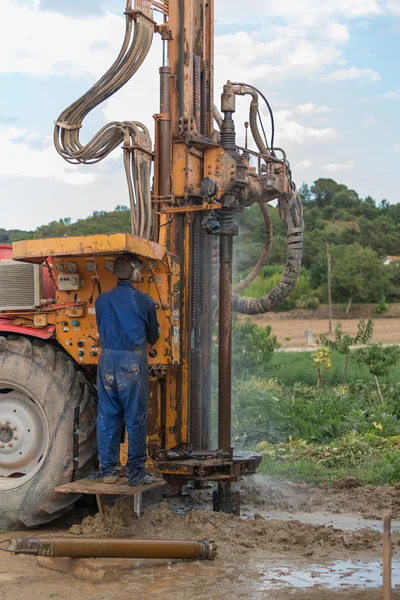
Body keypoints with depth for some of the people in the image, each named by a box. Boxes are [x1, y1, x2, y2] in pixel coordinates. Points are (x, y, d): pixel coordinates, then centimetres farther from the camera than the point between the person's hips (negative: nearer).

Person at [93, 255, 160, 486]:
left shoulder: (102, 300, 6)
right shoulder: (144, 301, -2)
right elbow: (153, 337, 10)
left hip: (107, 358, 3)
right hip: (133, 361, -3)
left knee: (108, 416, 9)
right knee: (135, 417, 2)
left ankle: (108, 470, 14)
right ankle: (136, 473, 4)